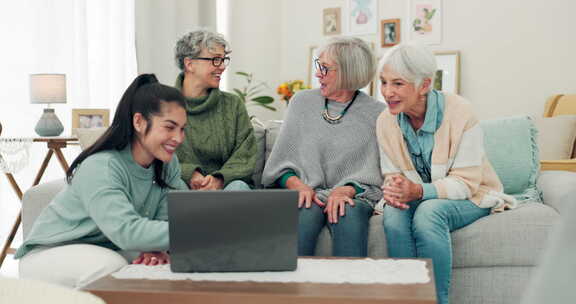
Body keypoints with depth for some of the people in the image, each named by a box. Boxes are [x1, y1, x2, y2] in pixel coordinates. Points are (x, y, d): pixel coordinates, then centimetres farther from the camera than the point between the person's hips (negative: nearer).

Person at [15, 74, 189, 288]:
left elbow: (169, 216, -10)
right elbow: (126, 231, -40)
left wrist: (156, 247, -33)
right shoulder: (101, 167, -27)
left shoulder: (167, 163, -3)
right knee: (111, 265, -36)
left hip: (109, 250, 6)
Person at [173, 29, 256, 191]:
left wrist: (219, 179, -18)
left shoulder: (233, 104, 12)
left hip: (225, 185, 1)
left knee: (238, 186, -33)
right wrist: (189, 174, -20)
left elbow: (246, 156, 3)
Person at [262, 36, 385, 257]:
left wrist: (346, 190, -18)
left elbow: (374, 172, 0)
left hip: (353, 195, -1)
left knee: (350, 213, -35)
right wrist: (298, 185, -10)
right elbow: (281, 161, 10)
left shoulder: (377, 113, 4)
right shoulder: (302, 102, 11)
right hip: (306, 191, 1)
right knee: (304, 211, -33)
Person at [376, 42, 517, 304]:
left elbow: (466, 182, -19)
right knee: (393, 214, -31)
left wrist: (419, 191, -35)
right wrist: (392, 191, -25)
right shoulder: (386, 122, -5)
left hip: (471, 197, -3)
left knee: (428, 213, -36)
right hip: (418, 200, 4)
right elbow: (392, 175, 1)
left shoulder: (460, 112, -20)